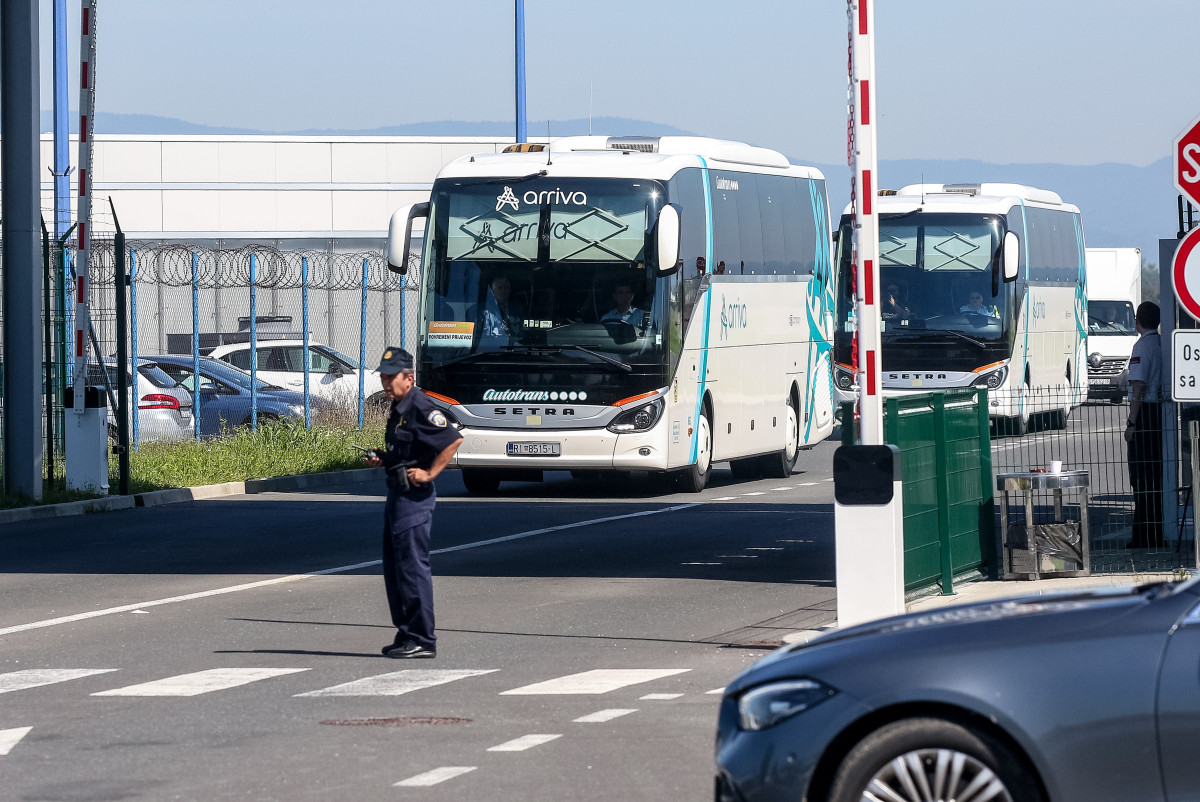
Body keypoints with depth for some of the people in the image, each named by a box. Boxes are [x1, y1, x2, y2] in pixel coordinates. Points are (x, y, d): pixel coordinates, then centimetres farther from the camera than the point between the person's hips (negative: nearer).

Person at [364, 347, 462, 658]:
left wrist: (429, 474, -20)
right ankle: (406, 633, 21)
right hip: (397, 492, 11)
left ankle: (422, 640, -6)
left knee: (413, 566, -9)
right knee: (394, 567, 14)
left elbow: (453, 440, -22)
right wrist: (381, 459, 11)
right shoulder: (398, 408, 16)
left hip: (414, 493, -11)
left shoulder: (420, 408, -15)